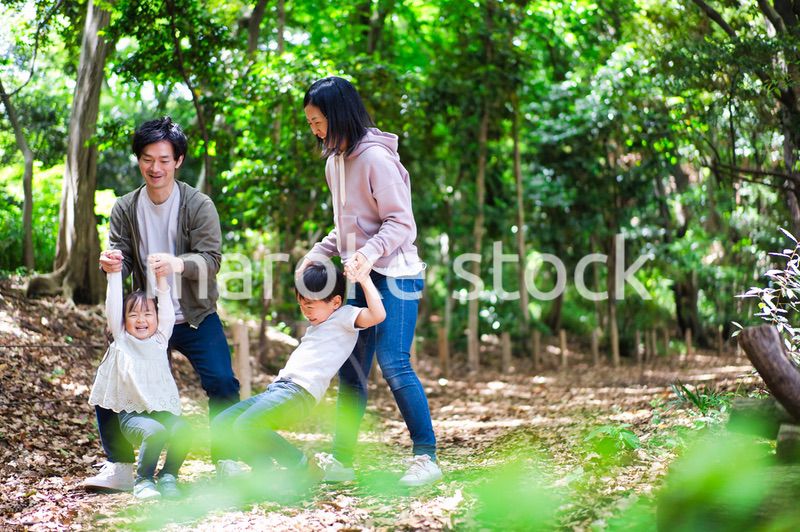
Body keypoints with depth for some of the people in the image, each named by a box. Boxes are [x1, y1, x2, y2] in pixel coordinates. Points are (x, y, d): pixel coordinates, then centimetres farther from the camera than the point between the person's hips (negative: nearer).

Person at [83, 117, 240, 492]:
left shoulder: (198, 205, -10)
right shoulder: (125, 209, 0)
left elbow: (210, 258, -19)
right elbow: (120, 258, -3)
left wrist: (177, 264, -41)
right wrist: (111, 265, -29)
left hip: (196, 318, -3)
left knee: (222, 383, -17)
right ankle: (119, 468, 10)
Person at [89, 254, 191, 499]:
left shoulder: (160, 340, 16)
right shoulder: (122, 341, 10)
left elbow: (167, 313, 6)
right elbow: (113, 307, 2)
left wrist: (162, 280, -2)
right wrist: (114, 274, -3)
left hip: (163, 411, 3)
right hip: (132, 414, -3)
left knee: (182, 428, -30)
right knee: (155, 431, -34)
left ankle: (168, 476, -8)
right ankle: (143, 480, -13)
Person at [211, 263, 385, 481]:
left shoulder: (344, 316, 0)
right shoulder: (318, 325, 28)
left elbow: (377, 315, -17)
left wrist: (364, 280, -9)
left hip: (299, 392, -11)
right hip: (277, 388, 11)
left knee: (246, 426, -31)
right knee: (221, 424, 1)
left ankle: (305, 467, -17)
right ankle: (266, 470, -6)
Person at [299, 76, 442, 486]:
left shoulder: (376, 158, -15)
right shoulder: (335, 161, 12)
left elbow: (401, 222, -16)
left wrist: (370, 252, -31)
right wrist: (319, 252, 8)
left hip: (395, 275, -9)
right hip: (362, 278, 9)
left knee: (393, 364, -13)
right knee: (350, 368, 7)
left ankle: (426, 457, -3)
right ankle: (341, 460, 12)